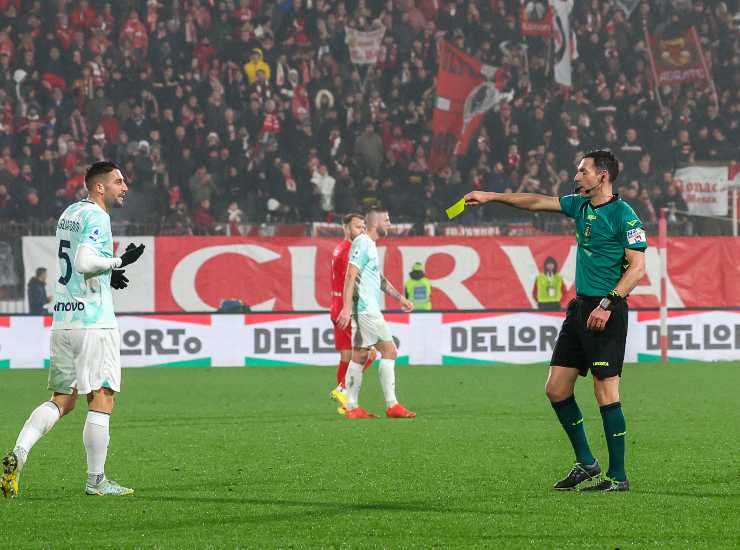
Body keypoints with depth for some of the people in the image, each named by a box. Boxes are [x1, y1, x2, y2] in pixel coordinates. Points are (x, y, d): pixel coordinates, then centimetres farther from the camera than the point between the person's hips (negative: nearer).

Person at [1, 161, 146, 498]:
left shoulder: (70, 213, 18)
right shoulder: (96, 216, -11)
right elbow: (84, 261, -23)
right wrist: (119, 262, -12)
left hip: (62, 319, 9)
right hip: (93, 321, -9)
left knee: (62, 400, 12)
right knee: (101, 399, -3)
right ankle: (96, 480, -3)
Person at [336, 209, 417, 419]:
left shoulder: (369, 244, 20)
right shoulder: (362, 243, -11)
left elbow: (380, 279, 30)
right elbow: (351, 276, -19)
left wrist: (400, 298, 28)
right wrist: (346, 308, -25)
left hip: (367, 309, 10)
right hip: (366, 308, -10)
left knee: (359, 356, 7)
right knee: (389, 351, -9)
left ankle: (352, 407, 7)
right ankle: (391, 405, -10)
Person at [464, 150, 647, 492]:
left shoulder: (623, 215, -11)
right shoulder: (580, 205, 13)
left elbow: (637, 267, -15)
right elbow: (537, 202, 24)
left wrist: (607, 304, -21)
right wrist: (492, 196, 23)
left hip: (606, 312, -9)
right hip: (580, 307, 9)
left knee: (606, 392, -10)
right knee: (556, 388, 8)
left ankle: (618, 476, -5)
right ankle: (585, 462, 19)